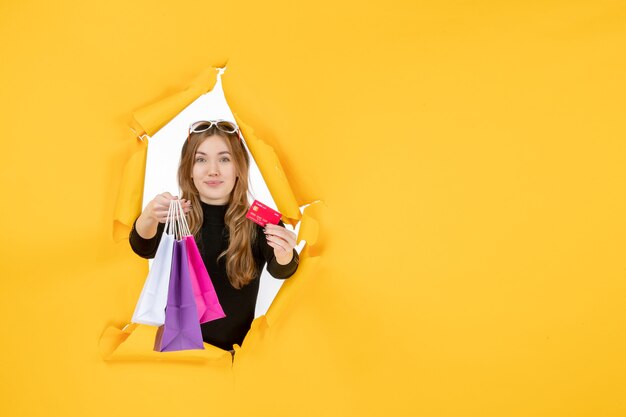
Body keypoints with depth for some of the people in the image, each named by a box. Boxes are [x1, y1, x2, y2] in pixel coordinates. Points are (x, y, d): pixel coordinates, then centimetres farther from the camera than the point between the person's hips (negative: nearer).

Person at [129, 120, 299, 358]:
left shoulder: (259, 220, -13)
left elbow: (279, 270, -28)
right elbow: (144, 249, -27)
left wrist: (284, 255, -51)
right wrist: (149, 216, -48)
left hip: (233, 348, -1)